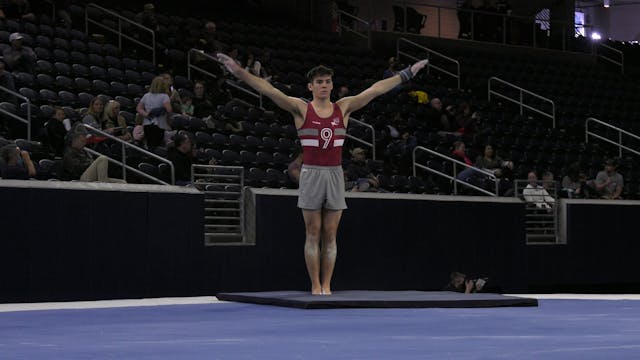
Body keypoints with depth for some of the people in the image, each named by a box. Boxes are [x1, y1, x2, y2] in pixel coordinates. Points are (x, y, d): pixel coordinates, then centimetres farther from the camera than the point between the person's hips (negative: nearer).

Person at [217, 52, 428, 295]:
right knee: (313, 234, 1)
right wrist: (239, 72, -20)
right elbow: (269, 90, -10)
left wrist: (407, 74, 10)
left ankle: (326, 284, 8)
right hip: (312, 174, -2)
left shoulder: (344, 108, 7)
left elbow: (376, 90, 9)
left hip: (335, 174, 2)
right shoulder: (301, 109, -1)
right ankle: (315, 285, 5)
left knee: (330, 235, 4)